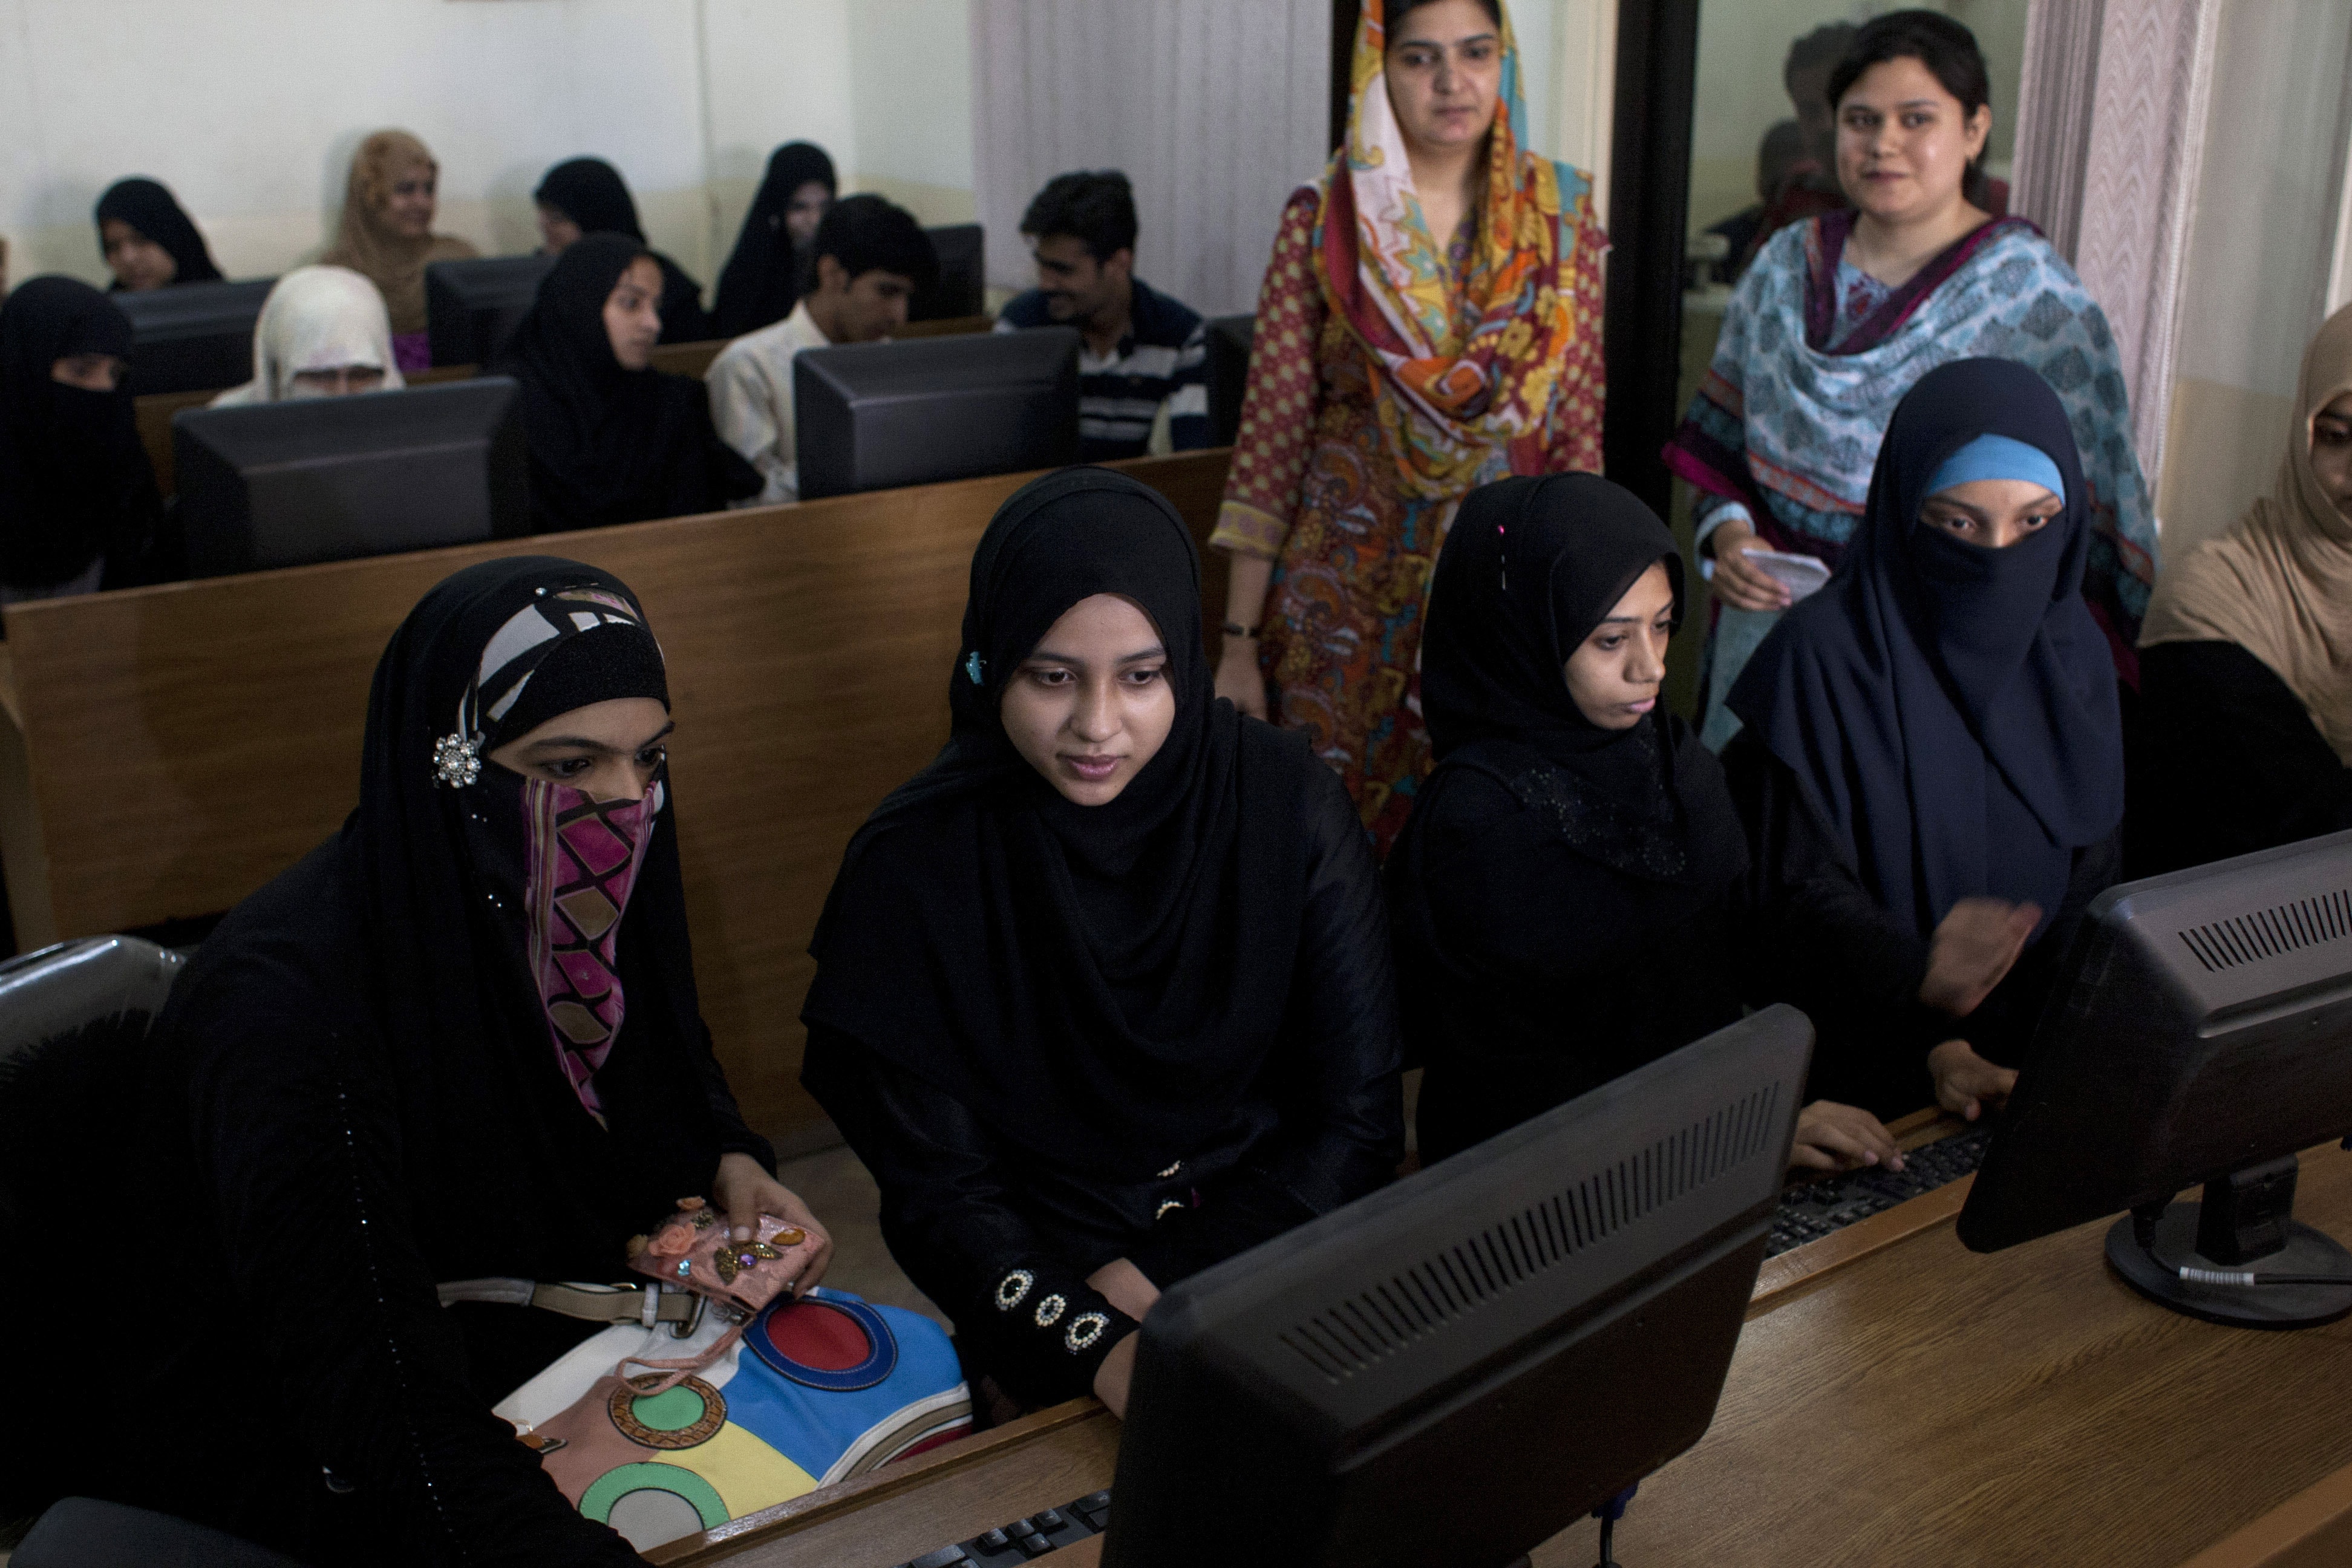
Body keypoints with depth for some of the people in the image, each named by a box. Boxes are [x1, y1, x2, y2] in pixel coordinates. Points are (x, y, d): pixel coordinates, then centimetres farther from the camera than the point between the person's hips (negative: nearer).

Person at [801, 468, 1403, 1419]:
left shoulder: (1287, 803, -8)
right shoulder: (916, 864, -12)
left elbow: (1357, 1120, -4)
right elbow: (938, 1188, -10)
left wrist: (1163, 1286, -14)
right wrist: (1102, 1345, -27)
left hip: (1267, 1228, 3)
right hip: (1049, 1264, -2)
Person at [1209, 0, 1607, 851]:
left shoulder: (1561, 215, 2)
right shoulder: (1320, 222, -2)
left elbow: (1581, 427, 3)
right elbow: (1271, 442, -3)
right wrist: (1239, 644, -5)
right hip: (1350, 583, -1)